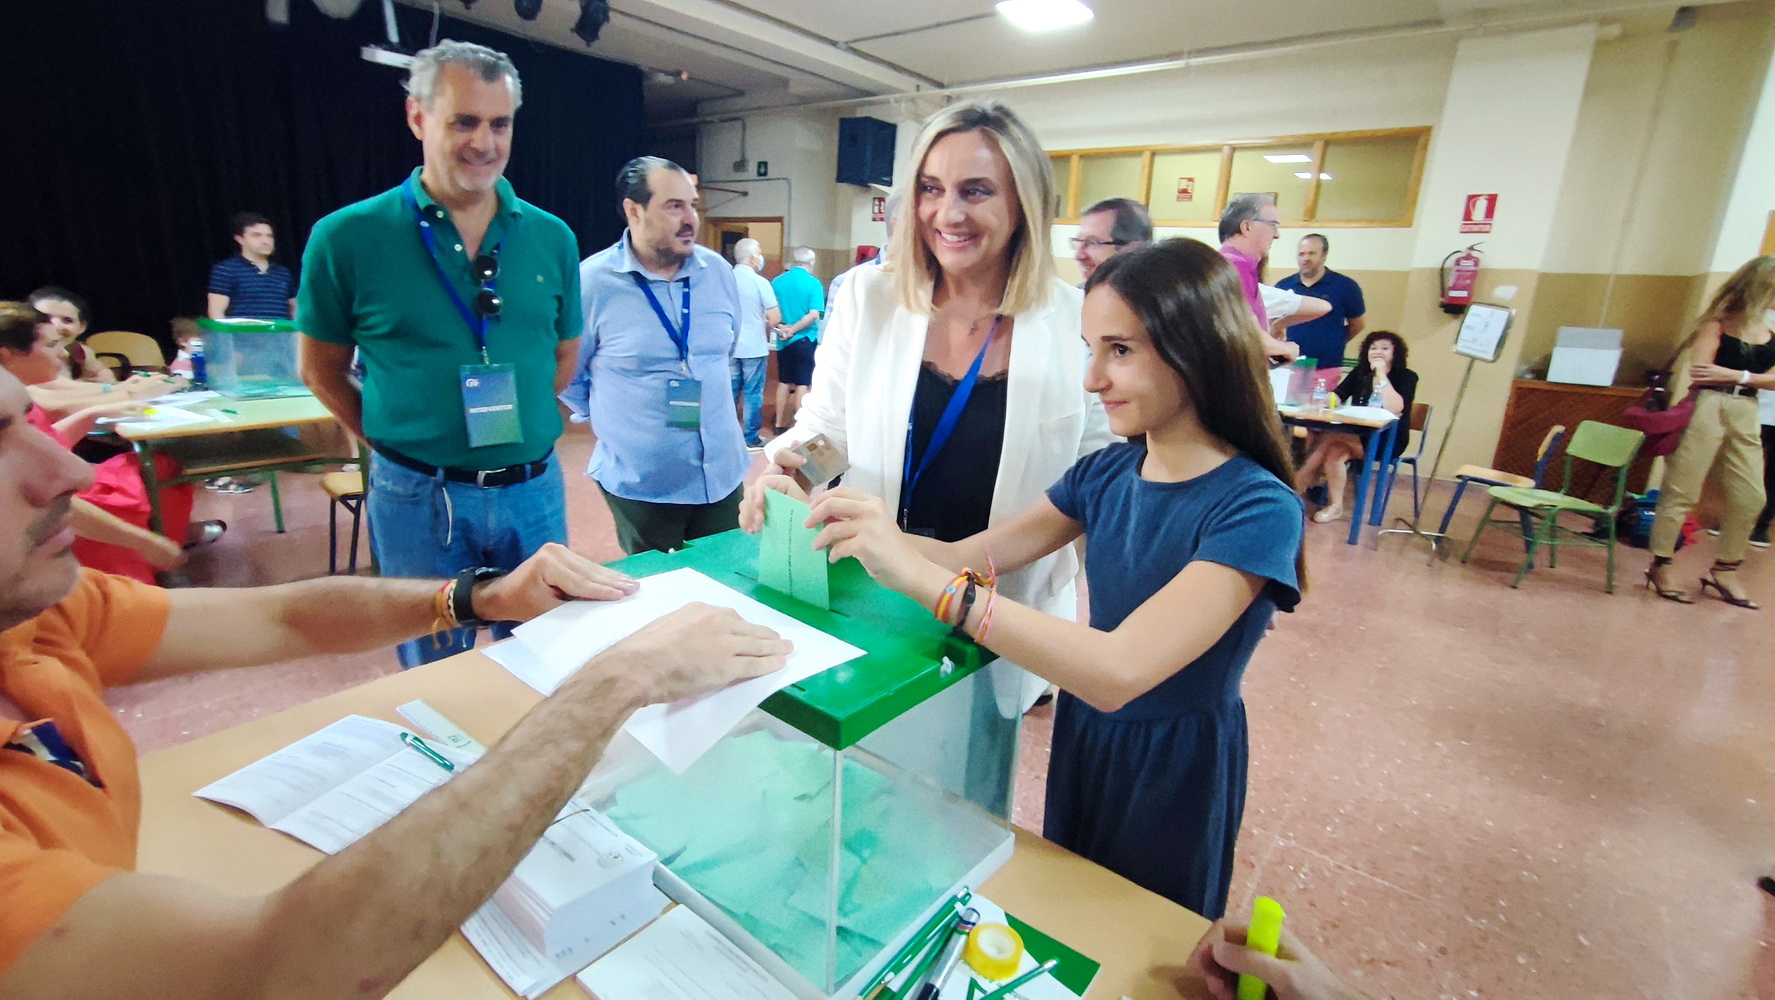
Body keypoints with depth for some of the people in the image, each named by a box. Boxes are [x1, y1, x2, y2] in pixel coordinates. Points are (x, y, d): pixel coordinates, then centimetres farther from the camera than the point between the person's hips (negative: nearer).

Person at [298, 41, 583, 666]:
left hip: (534, 490, 2)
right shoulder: (347, 238, -6)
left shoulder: (551, 238, 1)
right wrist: (396, 443, 1)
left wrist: (520, 431, 6)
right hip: (418, 498, -2)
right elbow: (321, 370, 5)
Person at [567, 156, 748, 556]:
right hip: (640, 487, -3)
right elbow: (566, 374, 0)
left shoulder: (719, 272, 2)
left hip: (723, 475, 4)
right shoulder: (591, 281, -11)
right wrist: (615, 421, 4)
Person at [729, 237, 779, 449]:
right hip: (754, 347, -5)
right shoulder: (760, 282, -13)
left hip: (730, 346, 5)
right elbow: (775, 318, -14)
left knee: (731, 391, 14)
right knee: (753, 393, 4)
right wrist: (764, 330, 6)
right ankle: (751, 438, 10)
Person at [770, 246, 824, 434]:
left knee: (784, 382, 13)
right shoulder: (813, 283, -10)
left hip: (783, 340, 4)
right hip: (805, 340, -4)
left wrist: (780, 327, -5)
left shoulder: (777, 281, 3)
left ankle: (780, 424, 19)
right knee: (802, 384, 2)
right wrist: (793, 330, -14)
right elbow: (814, 314, -17)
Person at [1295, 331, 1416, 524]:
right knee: (1333, 451, -31)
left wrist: (1381, 374, -19)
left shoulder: (1406, 377, -4)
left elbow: (1394, 409, -23)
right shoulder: (1360, 372, 11)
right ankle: (1335, 506, -22)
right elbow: (1336, 397, -2)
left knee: (1331, 436, -32)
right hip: (1355, 435, 5)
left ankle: (1301, 481, -19)